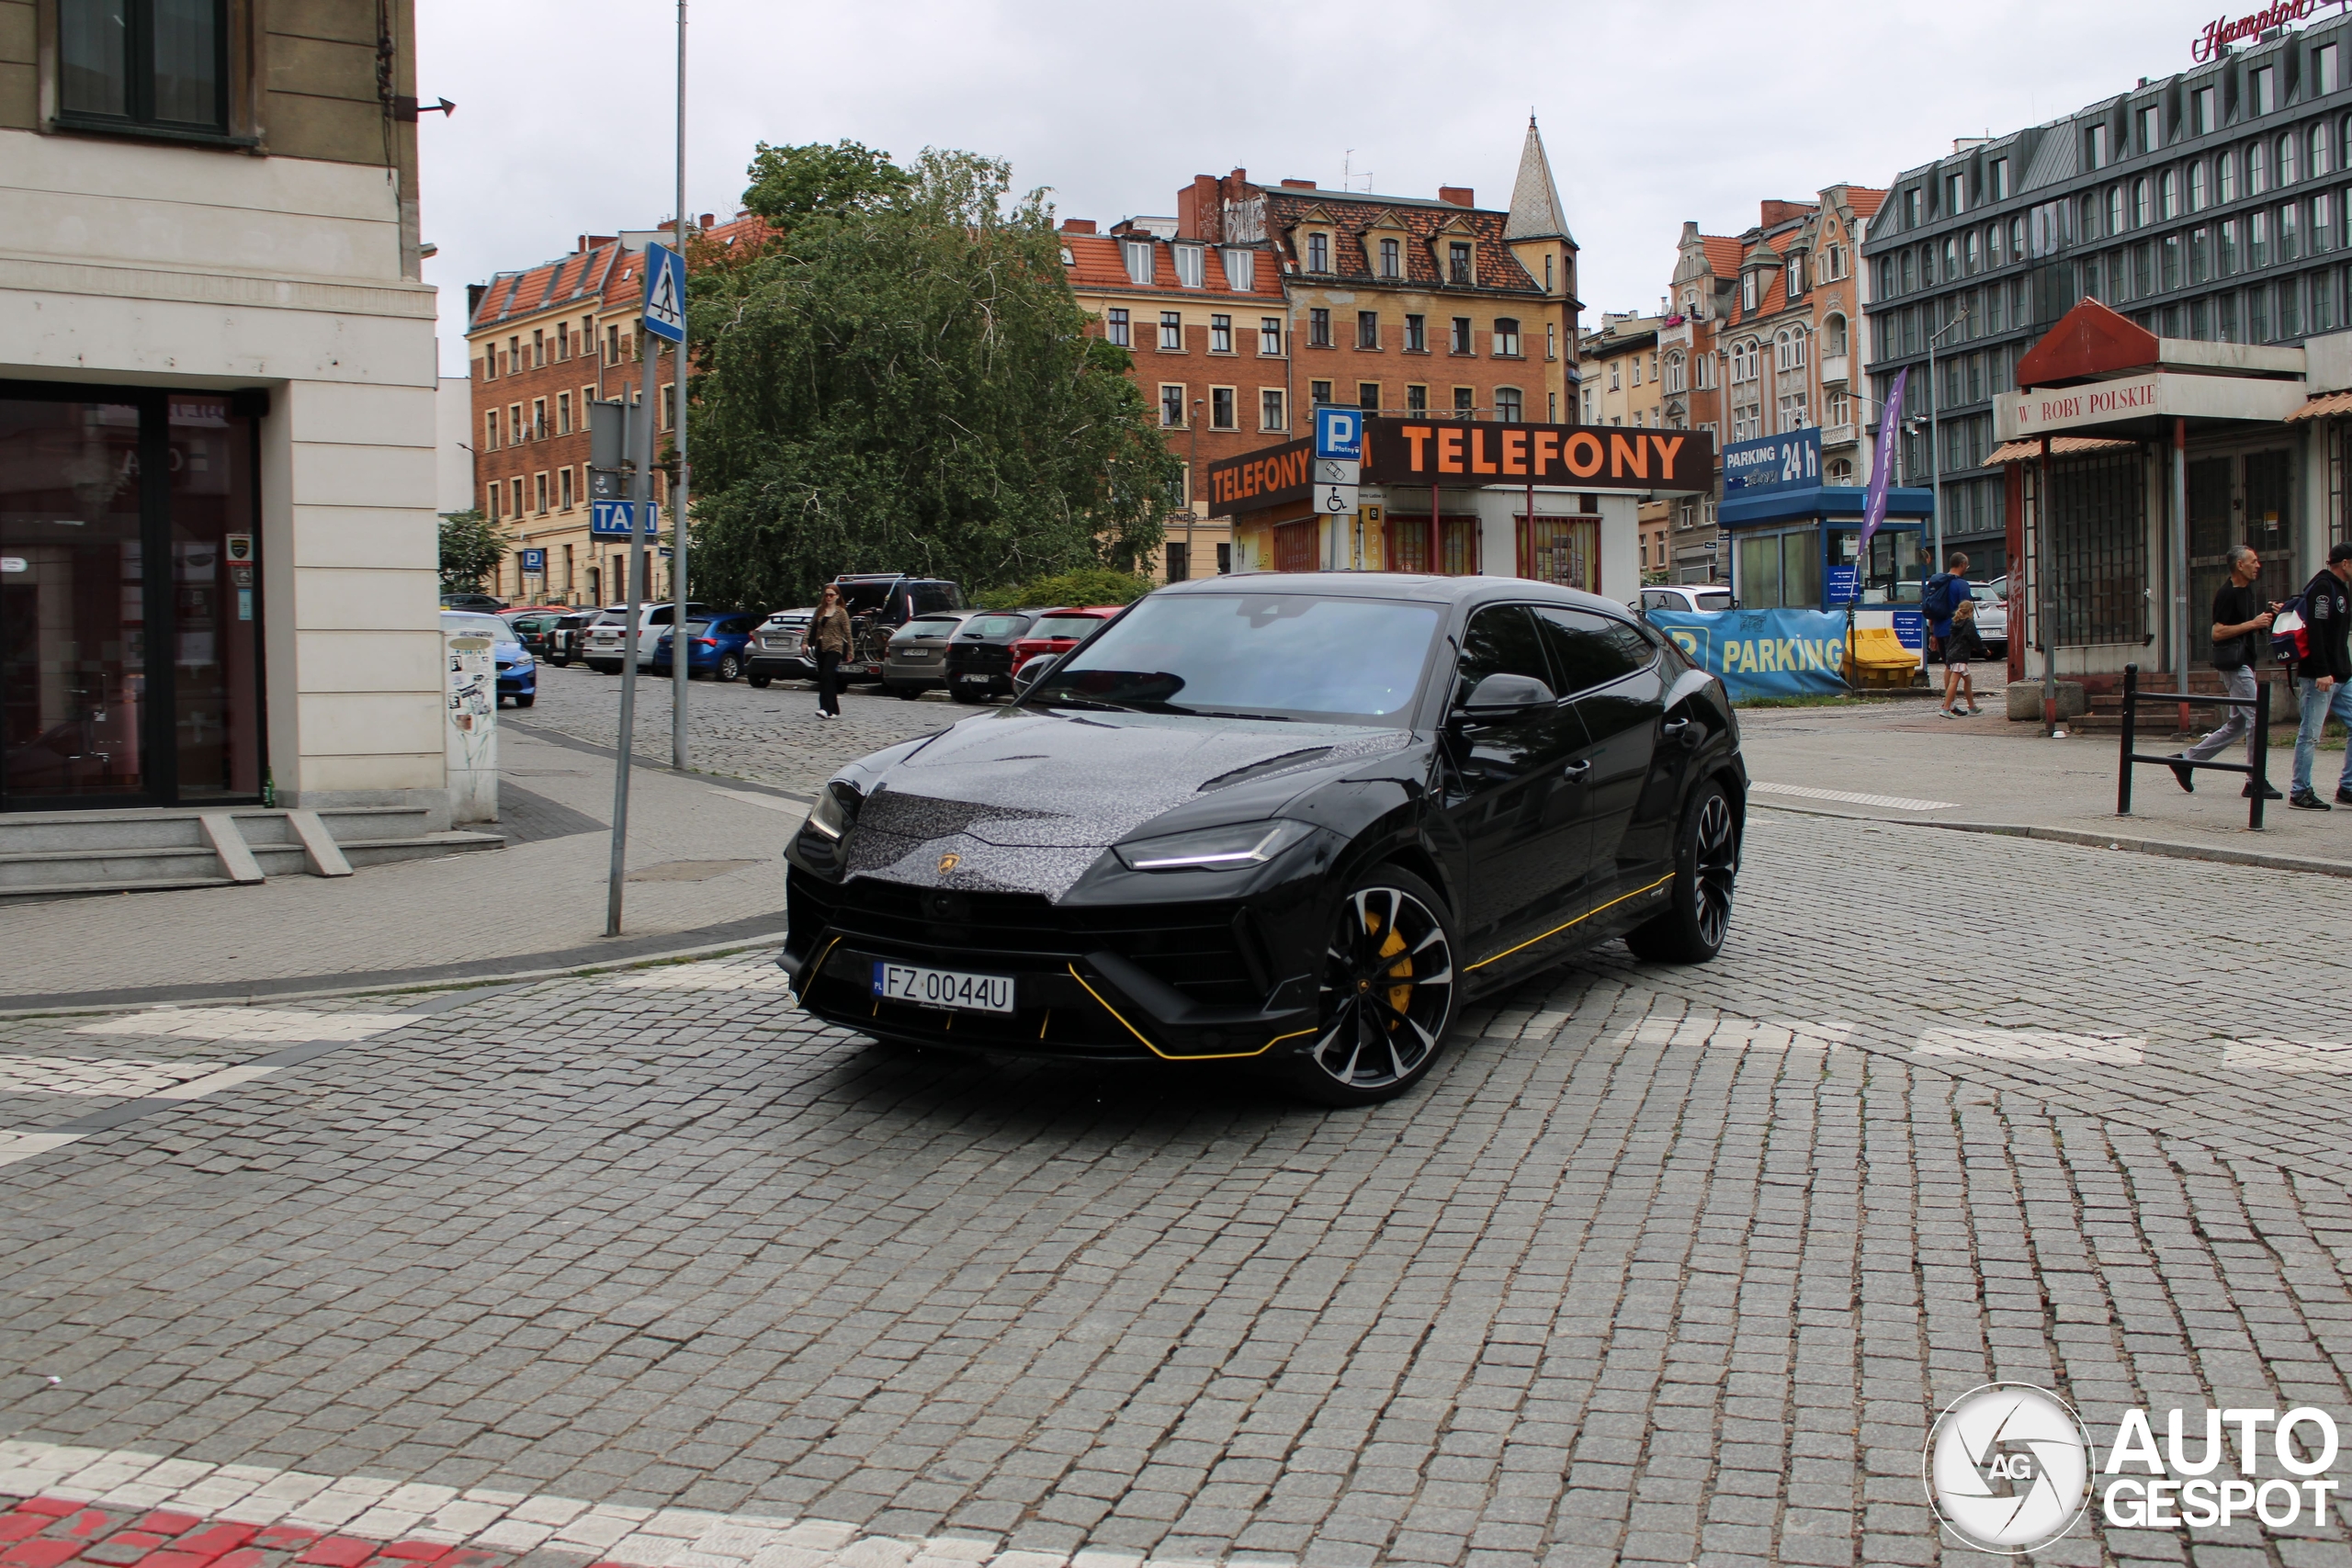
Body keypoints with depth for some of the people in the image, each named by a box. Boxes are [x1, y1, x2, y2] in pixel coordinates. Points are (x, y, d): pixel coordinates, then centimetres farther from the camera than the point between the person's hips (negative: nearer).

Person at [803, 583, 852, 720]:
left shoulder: (841, 613, -2)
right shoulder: (820, 610, 11)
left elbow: (847, 632, -1)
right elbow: (811, 626, 11)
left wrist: (850, 652, -2)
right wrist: (805, 641, -1)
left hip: (834, 648, -6)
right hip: (820, 648, 6)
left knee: (827, 676, -19)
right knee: (822, 678, 7)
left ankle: (826, 708, -26)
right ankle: (834, 710, 14)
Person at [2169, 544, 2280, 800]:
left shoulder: (2249, 592, 18)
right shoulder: (2227, 594, -12)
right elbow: (2217, 632, -18)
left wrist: (2268, 617, 9)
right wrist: (2252, 624, -18)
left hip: (2246, 663, 10)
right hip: (2234, 664, -10)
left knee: (2237, 723, 12)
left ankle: (2186, 760, 16)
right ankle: (2255, 782, -5)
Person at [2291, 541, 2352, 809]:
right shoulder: (2322, 587, -11)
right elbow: (2315, 630, -21)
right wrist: (2322, 672, -25)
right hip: (2318, 676, -9)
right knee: (2310, 735, -4)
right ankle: (2300, 793, 2)